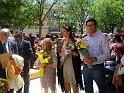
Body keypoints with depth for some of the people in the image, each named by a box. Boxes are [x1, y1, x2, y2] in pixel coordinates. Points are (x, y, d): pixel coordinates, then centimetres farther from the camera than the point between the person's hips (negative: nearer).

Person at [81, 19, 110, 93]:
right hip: (86, 67, 5)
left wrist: (94, 59, -24)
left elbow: (107, 54, -12)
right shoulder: (85, 39, 8)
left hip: (98, 68, -5)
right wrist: (83, 59, -9)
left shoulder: (102, 37, -8)